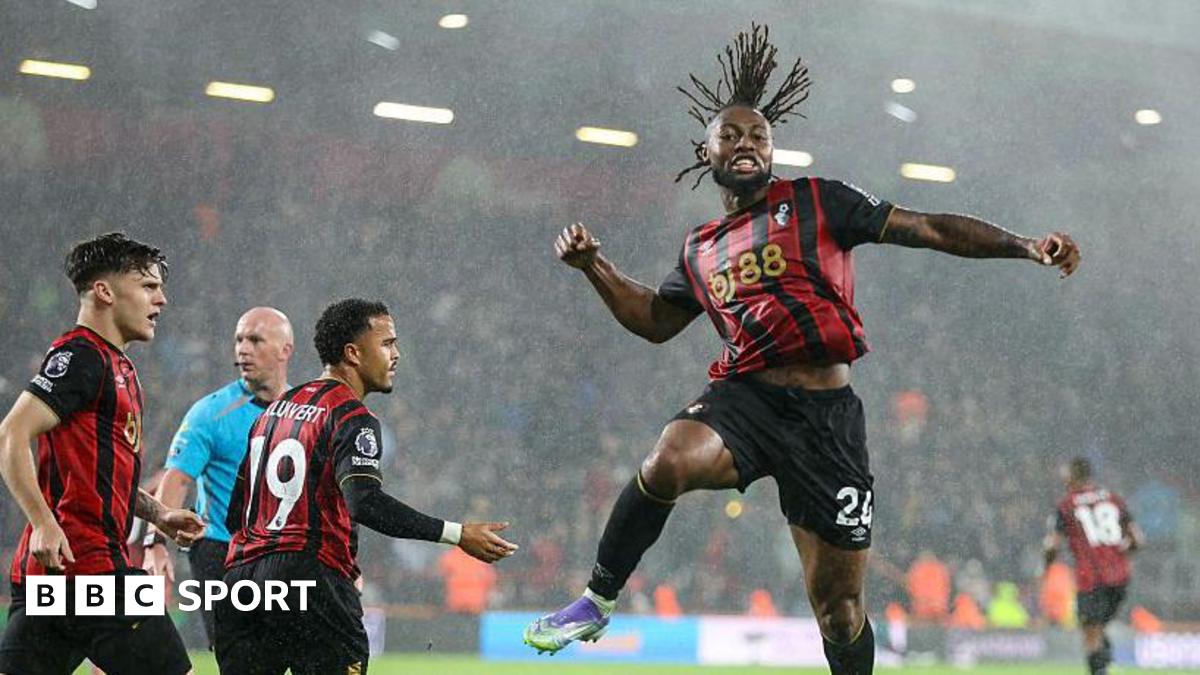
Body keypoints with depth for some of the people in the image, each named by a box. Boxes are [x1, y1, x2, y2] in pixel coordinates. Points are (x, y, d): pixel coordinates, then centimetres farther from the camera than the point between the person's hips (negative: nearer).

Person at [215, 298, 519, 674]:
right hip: (309, 578, -8)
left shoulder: (274, 410, 19)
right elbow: (366, 504, -23)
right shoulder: (351, 418, -7)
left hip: (242, 573, 8)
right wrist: (457, 534, -24)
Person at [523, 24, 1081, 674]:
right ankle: (597, 601, -14)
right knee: (667, 463, -33)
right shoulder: (700, 249, 20)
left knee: (840, 607, 1)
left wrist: (1025, 246, -6)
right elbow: (656, 319, 34)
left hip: (826, 415, -2)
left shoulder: (818, 201, 7)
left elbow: (929, 229, 3)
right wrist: (594, 266, 21)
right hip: (743, 397, 2)